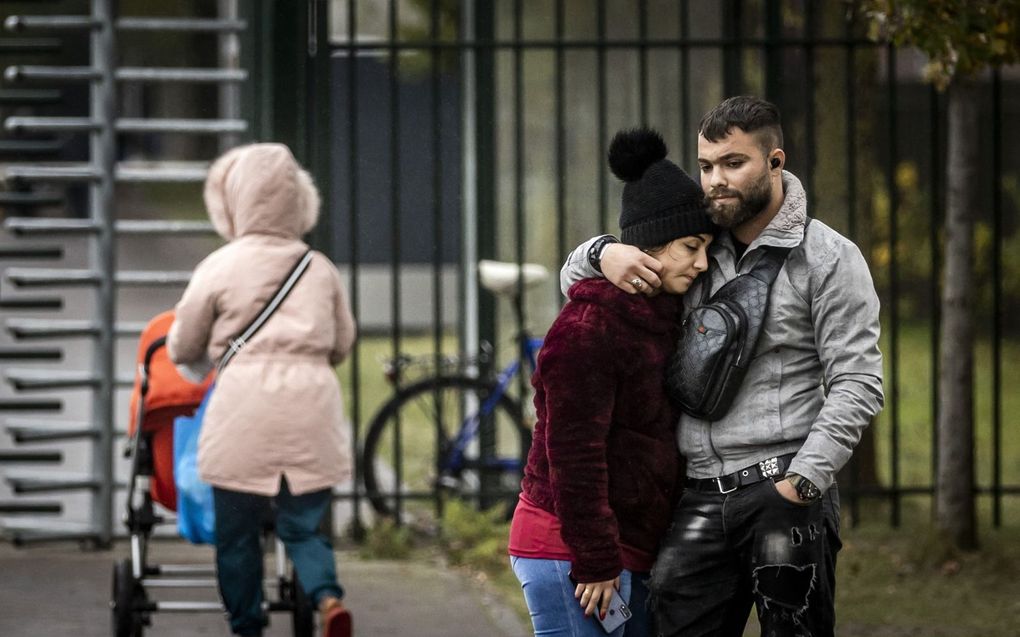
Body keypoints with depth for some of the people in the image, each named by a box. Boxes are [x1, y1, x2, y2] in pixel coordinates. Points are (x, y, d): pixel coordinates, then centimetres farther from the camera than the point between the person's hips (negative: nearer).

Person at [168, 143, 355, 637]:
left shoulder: (220, 267, 1)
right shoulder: (321, 269, 11)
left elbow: (182, 349, 10)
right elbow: (342, 344, 21)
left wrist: (206, 356, 33)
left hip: (245, 410, -3)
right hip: (311, 402, 3)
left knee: (237, 531, 10)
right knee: (303, 527, 9)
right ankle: (328, 597, -17)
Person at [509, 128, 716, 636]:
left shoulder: (661, 319, 14)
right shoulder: (588, 327, -15)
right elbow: (575, 455, -18)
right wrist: (596, 561, -17)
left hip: (634, 551, 9)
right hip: (572, 554, -9)